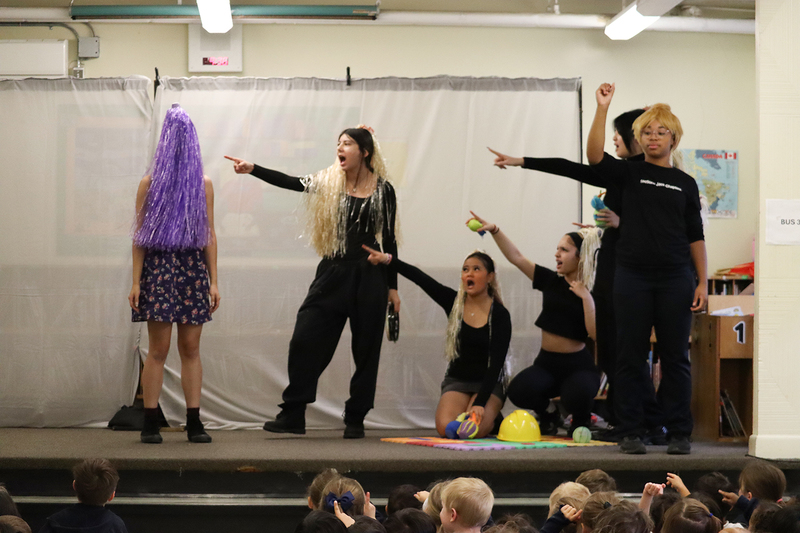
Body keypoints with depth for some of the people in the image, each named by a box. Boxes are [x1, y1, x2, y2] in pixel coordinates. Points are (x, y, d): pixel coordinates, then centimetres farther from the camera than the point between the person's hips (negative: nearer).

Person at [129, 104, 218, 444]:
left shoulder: (203, 185, 9)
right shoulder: (150, 183, 3)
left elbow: (209, 235, 10)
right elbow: (140, 235, 1)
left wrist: (213, 281, 4)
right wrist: (136, 281, -6)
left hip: (194, 270, 2)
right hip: (158, 270, -2)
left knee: (191, 349, 3)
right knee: (158, 350, -4)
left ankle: (194, 422, 6)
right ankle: (150, 423, 2)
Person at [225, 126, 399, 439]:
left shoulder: (383, 190, 1)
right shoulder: (328, 182, 6)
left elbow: (389, 239, 4)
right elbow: (288, 182, -5)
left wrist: (392, 287, 4)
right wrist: (252, 169, -19)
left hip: (369, 276, -2)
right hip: (332, 274, 2)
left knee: (366, 349, 3)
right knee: (305, 340, -5)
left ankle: (355, 419, 14)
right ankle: (293, 415, 1)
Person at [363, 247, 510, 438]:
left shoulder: (500, 315, -10)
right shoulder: (453, 302, -2)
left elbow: (496, 363, -16)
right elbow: (420, 278, -14)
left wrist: (480, 402, -26)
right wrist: (387, 260, -26)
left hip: (489, 383, -2)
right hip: (457, 380, 2)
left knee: (474, 429, -31)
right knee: (445, 427, -27)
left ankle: (492, 418, 5)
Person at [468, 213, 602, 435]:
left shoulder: (591, 292, -7)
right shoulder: (551, 281, 5)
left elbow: (595, 333, -18)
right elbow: (516, 257, 3)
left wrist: (586, 297, -23)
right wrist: (495, 231, -6)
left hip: (577, 365, -4)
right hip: (546, 362, 4)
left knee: (577, 394, -36)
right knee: (518, 390, -25)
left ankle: (581, 419, 6)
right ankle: (548, 414, 12)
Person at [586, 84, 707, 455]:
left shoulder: (686, 183, 11)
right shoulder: (629, 173, 6)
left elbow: (695, 236, 10)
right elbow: (595, 156, -13)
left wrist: (702, 282, 2)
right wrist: (602, 108, -21)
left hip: (675, 278, 1)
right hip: (633, 276, -1)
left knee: (675, 358, 3)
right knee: (630, 358, 2)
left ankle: (679, 434, 9)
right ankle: (630, 432, 9)